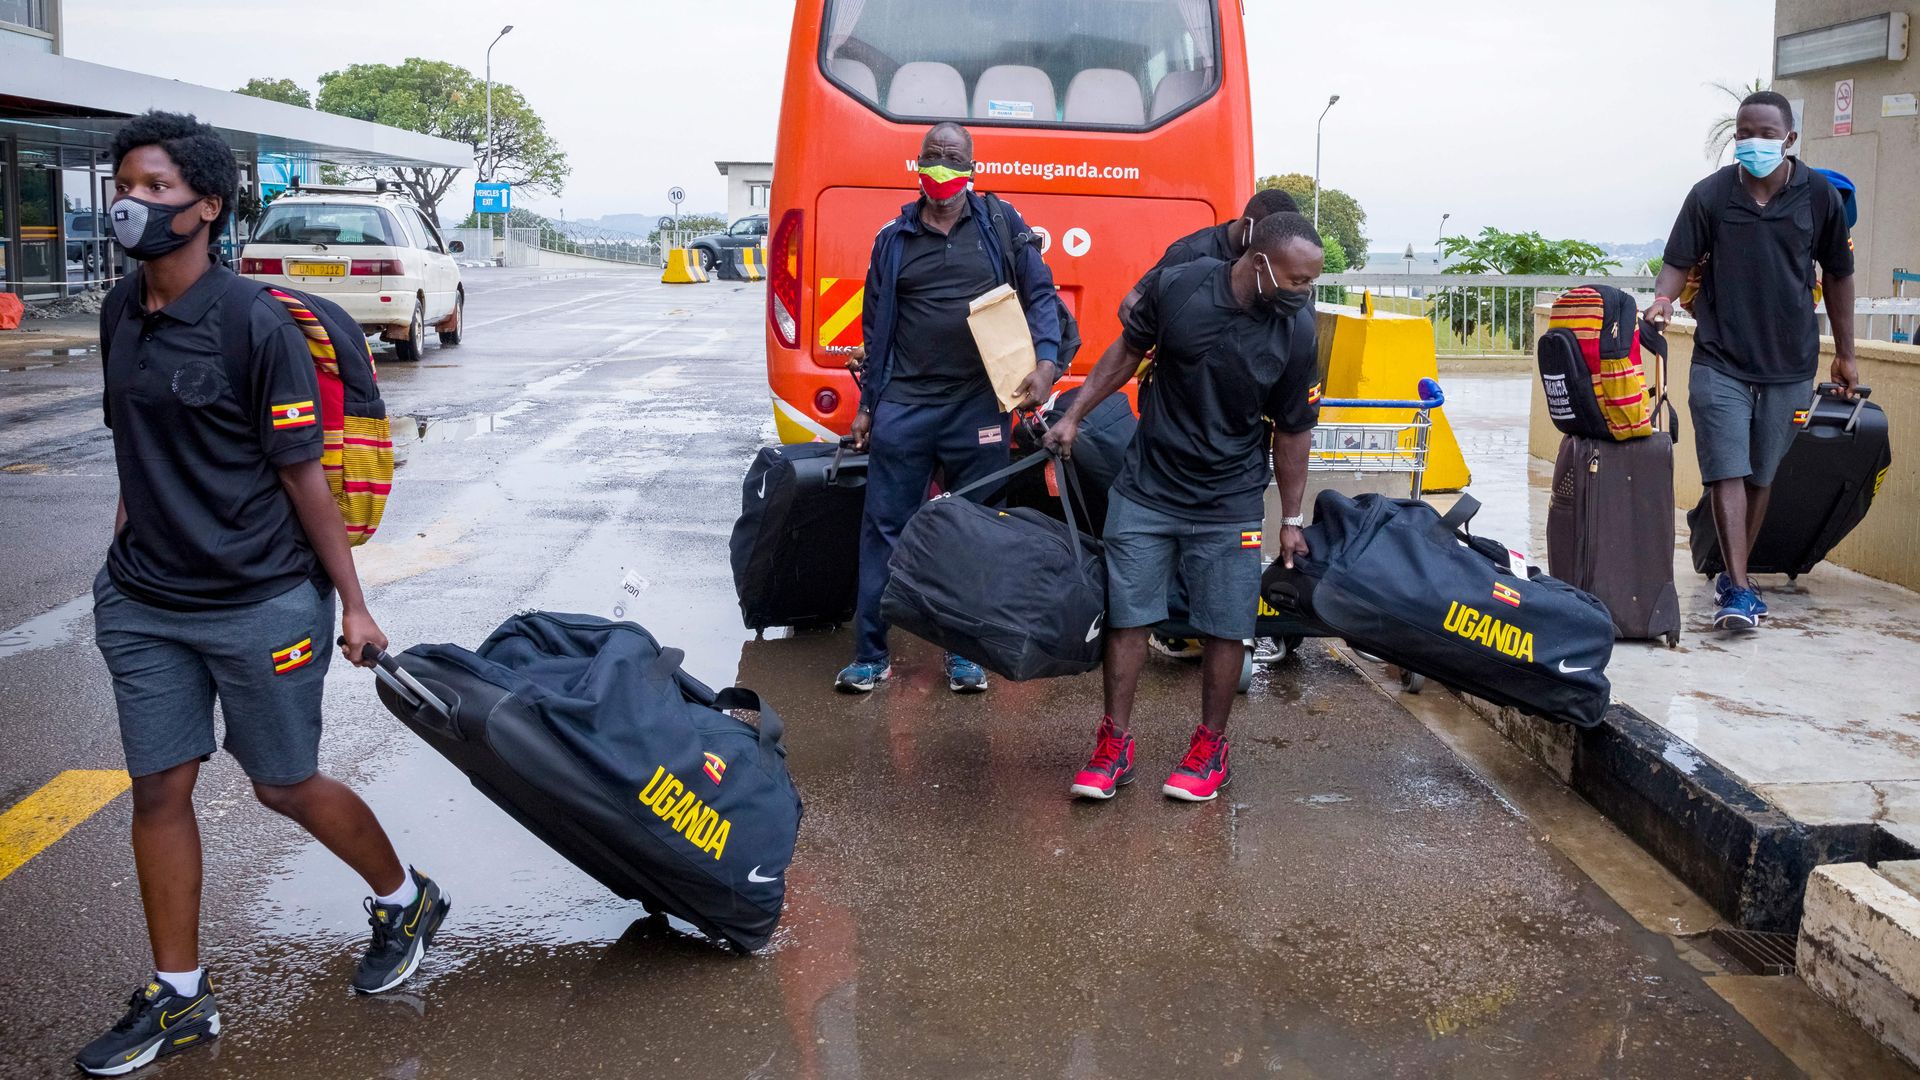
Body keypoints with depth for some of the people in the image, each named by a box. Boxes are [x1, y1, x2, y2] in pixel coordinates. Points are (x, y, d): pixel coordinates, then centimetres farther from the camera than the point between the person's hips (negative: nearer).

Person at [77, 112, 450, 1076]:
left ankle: (404, 900, 33)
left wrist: (351, 600, -9)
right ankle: (177, 998, 21)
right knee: (159, 788, 7)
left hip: (260, 603, -6)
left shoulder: (253, 323, -15)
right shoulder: (122, 312, 5)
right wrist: (126, 543, 16)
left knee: (285, 786, 7)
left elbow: (302, 473, -13)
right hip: (146, 603, 6)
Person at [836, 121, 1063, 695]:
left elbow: (1040, 294, 5)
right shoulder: (894, 237, 10)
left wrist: (1045, 362, -11)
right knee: (883, 528, 1)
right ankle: (870, 654, 11)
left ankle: (966, 653, 20)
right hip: (904, 406, 1)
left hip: (980, 405, -1)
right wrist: (867, 404, 13)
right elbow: (875, 326, 14)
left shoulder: (1001, 224, 5)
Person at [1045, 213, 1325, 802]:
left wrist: (1292, 519, 4)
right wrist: (1072, 416, 5)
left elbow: (1292, 432, 0)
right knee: (1127, 614, 4)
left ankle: (1211, 746, 22)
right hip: (1146, 488, 0)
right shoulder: (1175, 286, -13)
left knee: (1225, 626, 4)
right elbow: (1128, 351, 5)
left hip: (1228, 505, 0)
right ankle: (1115, 742, 16)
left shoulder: (1297, 334, -10)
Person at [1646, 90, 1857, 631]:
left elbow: (1838, 275, 10)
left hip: (1790, 364, 2)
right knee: (1727, 472, -10)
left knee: (1761, 476, 9)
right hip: (1720, 362, -2)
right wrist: (1662, 299, -23)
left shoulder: (1820, 196, 1)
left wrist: (1845, 354, 14)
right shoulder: (1709, 195, -3)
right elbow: (1679, 262, 0)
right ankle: (1738, 589, -11)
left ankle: (1733, 577, 22)